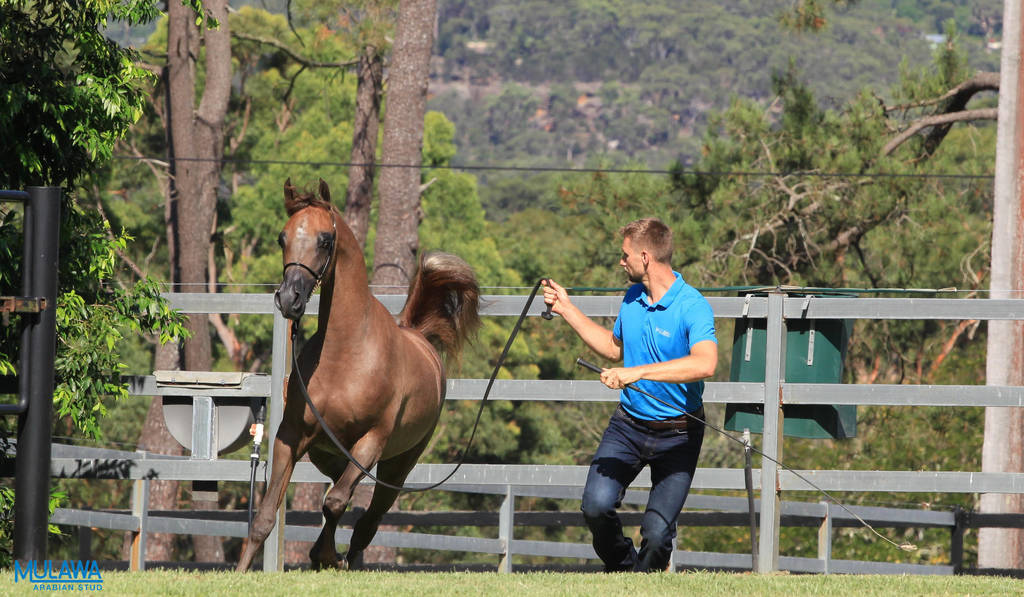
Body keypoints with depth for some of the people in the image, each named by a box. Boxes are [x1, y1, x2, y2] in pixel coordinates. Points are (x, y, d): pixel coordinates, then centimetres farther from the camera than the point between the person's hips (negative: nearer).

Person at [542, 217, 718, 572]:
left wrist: (638, 372, -40)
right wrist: (567, 310, 23)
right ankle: (621, 569, 11)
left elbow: (705, 363, -36)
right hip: (628, 424, 5)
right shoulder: (632, 299, 6)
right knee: (597, 505, -17)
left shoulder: (692, 307, -18)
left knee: (657, 533, -11)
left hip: (677, 435, -5)